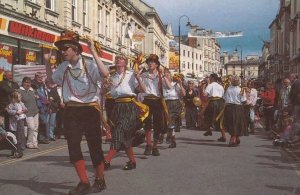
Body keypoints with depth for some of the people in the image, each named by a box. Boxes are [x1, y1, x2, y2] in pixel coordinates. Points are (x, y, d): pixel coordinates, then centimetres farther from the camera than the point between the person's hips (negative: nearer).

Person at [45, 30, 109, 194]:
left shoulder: (89, 65, -10)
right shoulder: (63, 67, 7)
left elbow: (105, 74, -30)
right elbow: (51, 79, 24)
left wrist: (93, 52, -28)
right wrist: (47, 61, 11)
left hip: (90, 109, -5)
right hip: (71, 111, 5)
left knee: (94, 146, 4)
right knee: (73, 146, -1)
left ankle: (100, 181, 23)